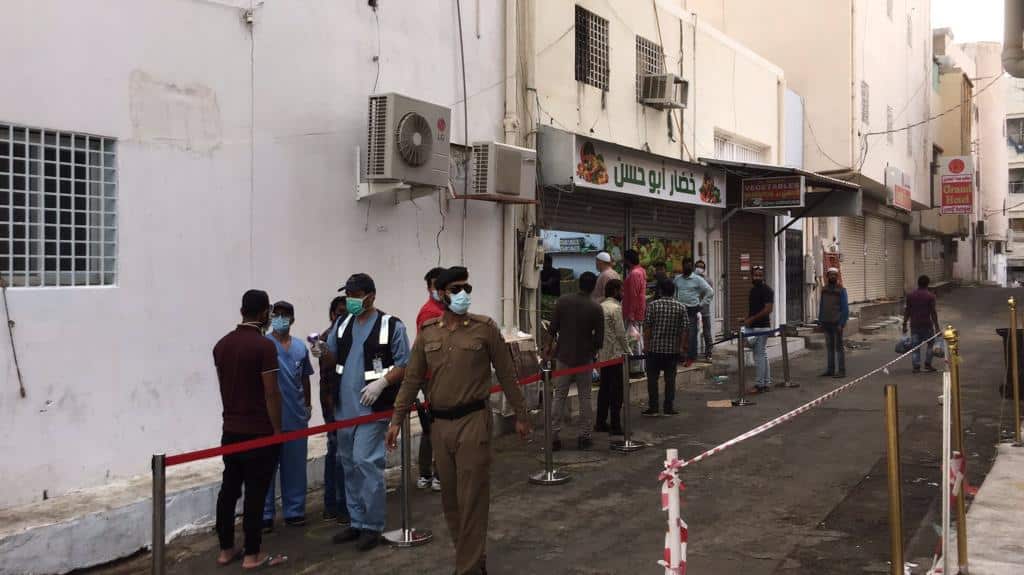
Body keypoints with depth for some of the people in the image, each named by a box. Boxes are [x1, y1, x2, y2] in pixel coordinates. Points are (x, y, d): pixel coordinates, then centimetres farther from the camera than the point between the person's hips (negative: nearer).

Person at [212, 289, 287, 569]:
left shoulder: (221, 344, 6)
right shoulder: (264, 346, -16)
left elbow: (224, 385, 14)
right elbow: (271, 393, -16)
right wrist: (278, 431, -8)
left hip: (230, 429, 7)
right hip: (259, 432, -7)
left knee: (229, 489, 12)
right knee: (254, 494, 0)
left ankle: (226, 549, 20)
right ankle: (252, 555, 6)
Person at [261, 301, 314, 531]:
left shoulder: (300, 346, 9)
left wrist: (308, 405, 19)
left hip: (296, 417, 4)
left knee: (295, 466, 11)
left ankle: (294, 511, 21)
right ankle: (264, 515, 9)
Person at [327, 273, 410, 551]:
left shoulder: (391, 326, -7)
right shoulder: (342, 323, 10)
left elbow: (404, 365, -6)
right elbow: (333, 358, 15)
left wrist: (382, 382, -21)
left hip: (373, 408, -6)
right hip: (344, 408, 6)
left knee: (366, 463, -9)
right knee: (349, 465, 13)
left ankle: (372, 525, 4)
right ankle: (357, 522, 25)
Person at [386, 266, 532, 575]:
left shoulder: (485, 327, -4)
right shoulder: (427, 331, 5)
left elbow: (506, 374, 1)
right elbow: (412, 378, 8)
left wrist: (520, 414, 4)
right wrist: (397, 419, 5)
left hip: (473, 421, -4)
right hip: (440, 424, 4)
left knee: (471, 499, -2)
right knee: (449, 498, 15)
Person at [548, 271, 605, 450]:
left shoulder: (562, 301, -5)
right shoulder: (595, 308, -9)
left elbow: (552, 329, -3)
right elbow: (599, 338, -6)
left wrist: (551, 348, 14)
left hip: (564, 356, 1)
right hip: (584, 358, -1)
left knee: (559, 397, 6)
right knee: (585, 398, 9)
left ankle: (553, 437, 4)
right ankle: (583, 436, 10)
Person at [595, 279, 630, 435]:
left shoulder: (601, 306, 11)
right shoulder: (616, 308, -14)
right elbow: (621, 333, -16)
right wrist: (628, 352, -7)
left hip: (603, 354, 8)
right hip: (616, 354, -8)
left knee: (604, 388, 13)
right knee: (616, 391, -3)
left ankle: (600, 423, 17)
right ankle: (615, 425, -1)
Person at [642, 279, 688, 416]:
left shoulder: (653, 305, -6)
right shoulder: (681, 307, 0)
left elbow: (647, 327, -6)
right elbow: (685, 329, -1)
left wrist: (647, 344, 3)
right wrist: (680, 346, 8)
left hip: (655, 348, -2)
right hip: (673, 349, 2)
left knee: (652, 378, 6)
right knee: (670, 379, 8)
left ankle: (653, 408, 6)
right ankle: (668, 408, 10)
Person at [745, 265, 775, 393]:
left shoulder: (766, 290, -10)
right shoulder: (753, 289, 16)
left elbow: (768, 309, -18)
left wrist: (751, 319, -17)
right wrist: (747, 320, 9)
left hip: (761, 327, -9)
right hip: (754, 327, 9)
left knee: (760, 356, -7)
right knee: (762, 355, 11)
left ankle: (760, 384, -3)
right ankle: (766, 384, 16)